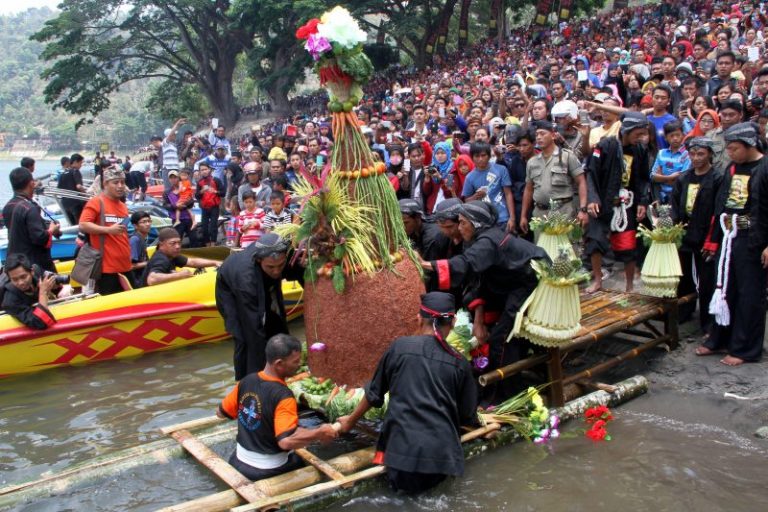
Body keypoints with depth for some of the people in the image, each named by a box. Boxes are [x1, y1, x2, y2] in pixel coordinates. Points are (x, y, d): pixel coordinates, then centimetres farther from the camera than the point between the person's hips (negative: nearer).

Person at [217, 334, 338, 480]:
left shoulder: (246, 381, -7)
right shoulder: (282, 396, -27)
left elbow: (221, 413, 6)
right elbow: (286, 441, -37)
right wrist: (320, 433, -23)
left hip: (239, 463, 5)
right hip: (268, 471, -5)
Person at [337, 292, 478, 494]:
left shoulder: (399, 346, 1)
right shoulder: (460, 363, 3)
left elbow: (374, 393, 11)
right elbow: (467, 417, 12)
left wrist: (351, 420, 28)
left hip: (402, 448, -1)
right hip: (441, 454, 1)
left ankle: (403, 475, 4)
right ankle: (432, 474, 3)